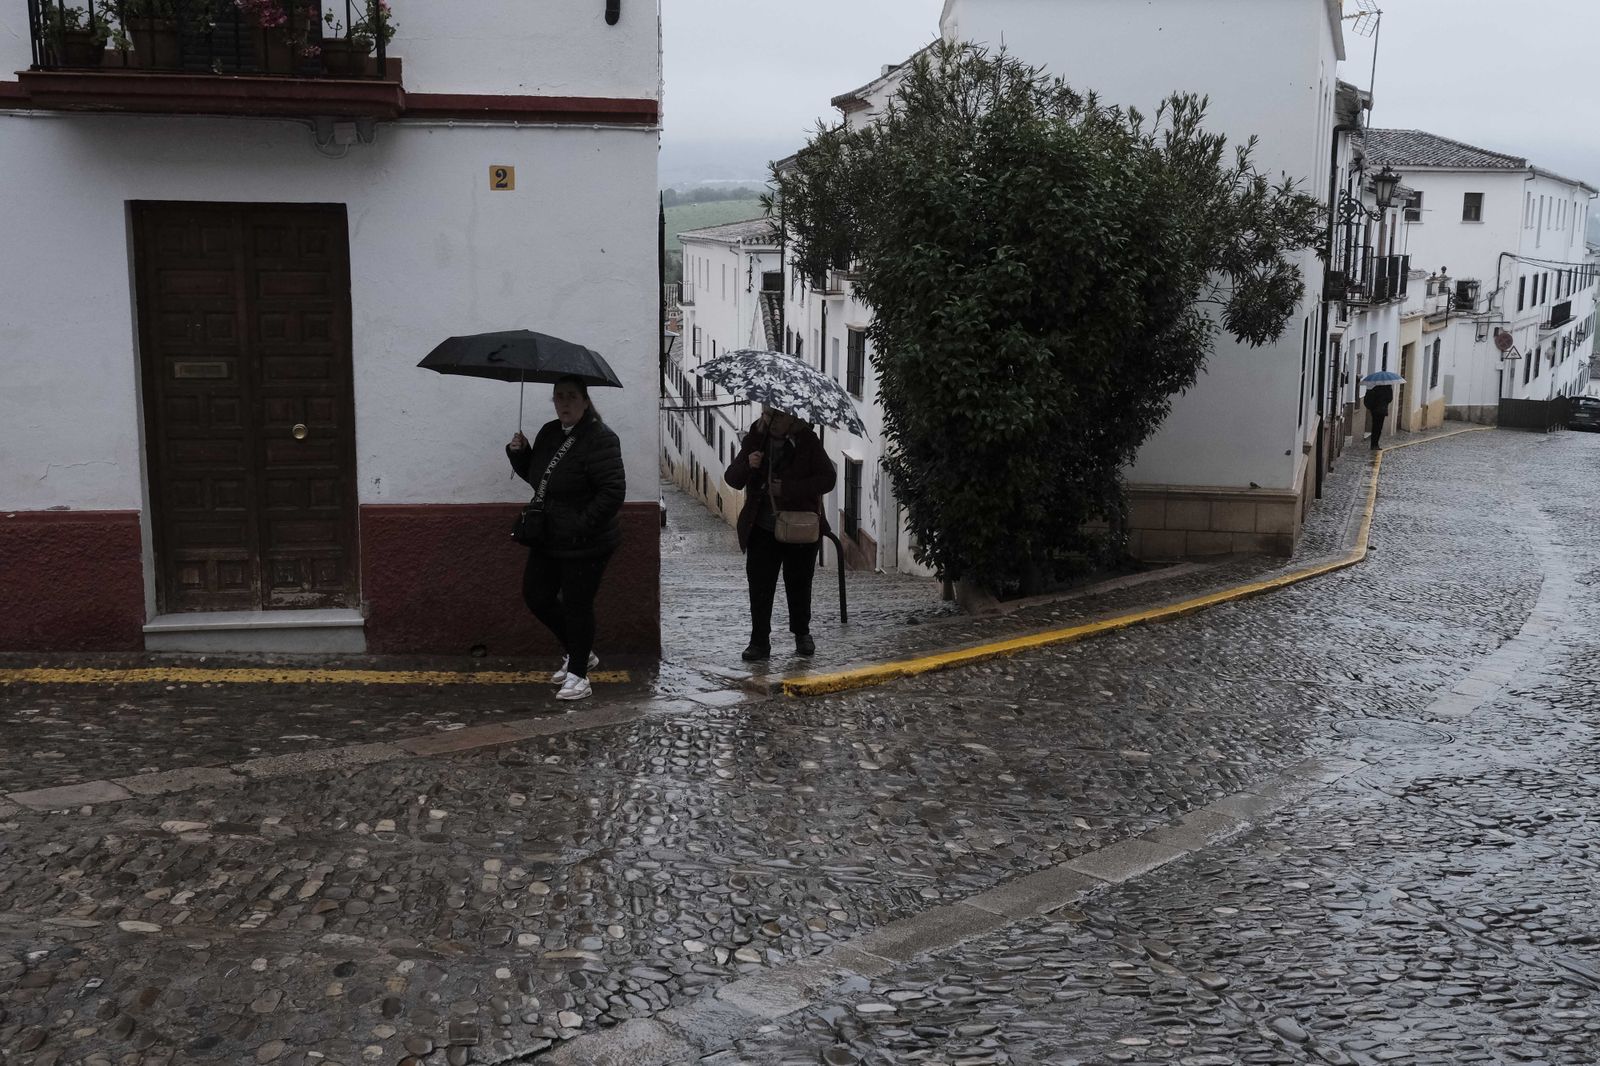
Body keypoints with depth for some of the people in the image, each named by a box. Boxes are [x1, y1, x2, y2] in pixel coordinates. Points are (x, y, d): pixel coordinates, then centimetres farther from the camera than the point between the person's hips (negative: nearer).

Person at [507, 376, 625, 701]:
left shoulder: (599, 439, -18)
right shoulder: (549, 433, 9)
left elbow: (613, 491, -23)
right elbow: (533, 475, 21)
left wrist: (583, 526, -22)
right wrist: (519, 452, 2)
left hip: (585, 545, -9)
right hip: (549, 538, 9)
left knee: (577, 605, 0)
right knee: (536, 596, 14)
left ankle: (577, 674, 17)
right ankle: (580, 654, 33)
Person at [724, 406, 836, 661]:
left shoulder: (807, 441, -6)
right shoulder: (754, 440, 1)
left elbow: (828, 478, -10)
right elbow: (731, 478, 3)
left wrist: (788, 488, -18)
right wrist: (747, 465, -21)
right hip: (762, 528, 1)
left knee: (799, 584, 12)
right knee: (759, 585, -4)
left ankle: (802, 634, 31)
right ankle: (759, 642, 3)